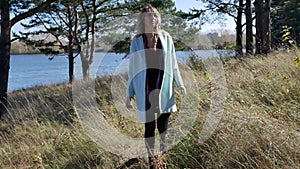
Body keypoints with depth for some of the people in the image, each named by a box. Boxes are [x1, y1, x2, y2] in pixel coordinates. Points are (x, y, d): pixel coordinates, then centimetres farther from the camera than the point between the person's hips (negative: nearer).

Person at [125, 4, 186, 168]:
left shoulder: (166, 38, 4)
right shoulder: (136, 42, 1)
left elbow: (173, 63, 10)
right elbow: (132, 68, 4)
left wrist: (180, 83, 8)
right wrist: (129, 93, 3)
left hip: (163, 87, 1)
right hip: (145, 89, -1)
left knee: (163, 124, 6)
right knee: (149, 125, 6)